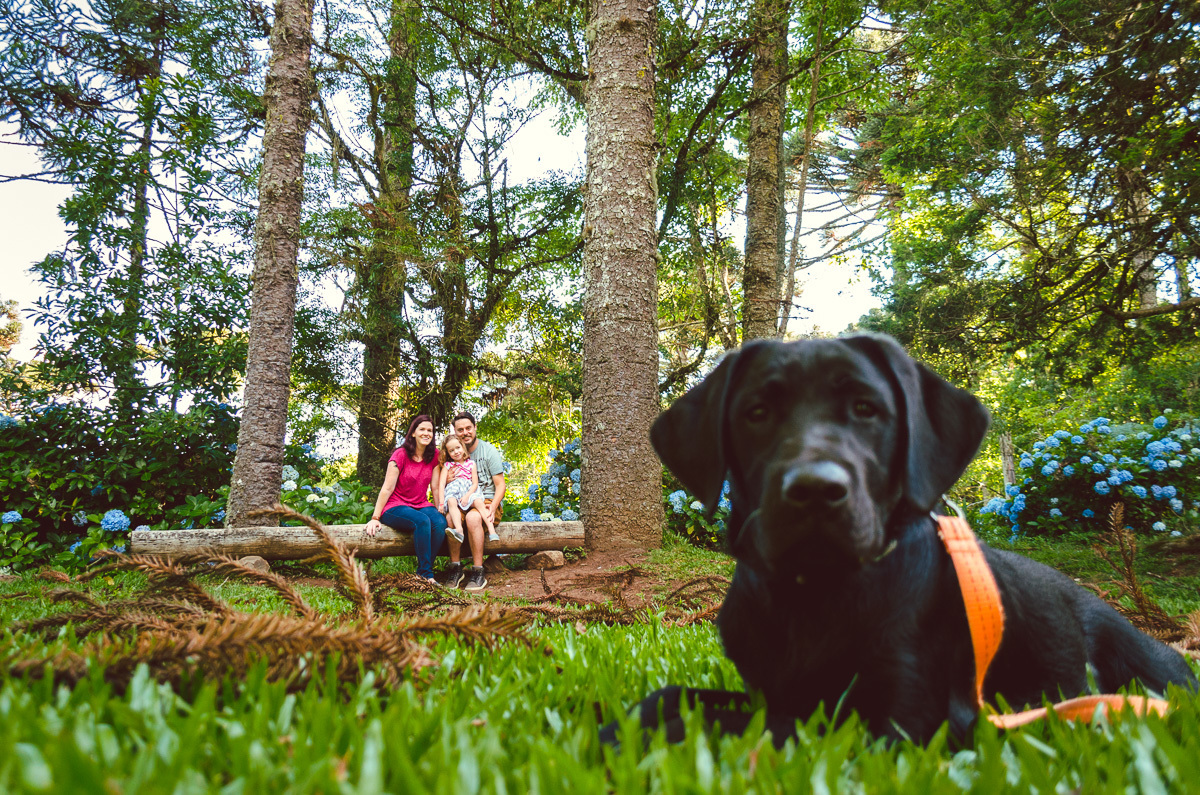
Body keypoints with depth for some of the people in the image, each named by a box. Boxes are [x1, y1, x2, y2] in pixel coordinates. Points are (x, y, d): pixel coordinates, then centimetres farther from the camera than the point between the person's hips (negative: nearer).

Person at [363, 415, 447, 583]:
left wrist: (440, 510, 0)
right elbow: (387, 488, -8)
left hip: (421, 505, 5)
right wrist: (375, 518, -11)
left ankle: (422, 572, -21)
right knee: (422, 521, -36)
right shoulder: (401, 455, -7)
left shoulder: (434, 455, 7)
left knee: (440, 522, -29)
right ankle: (426, 574, -31)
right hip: (395, 508, -5)